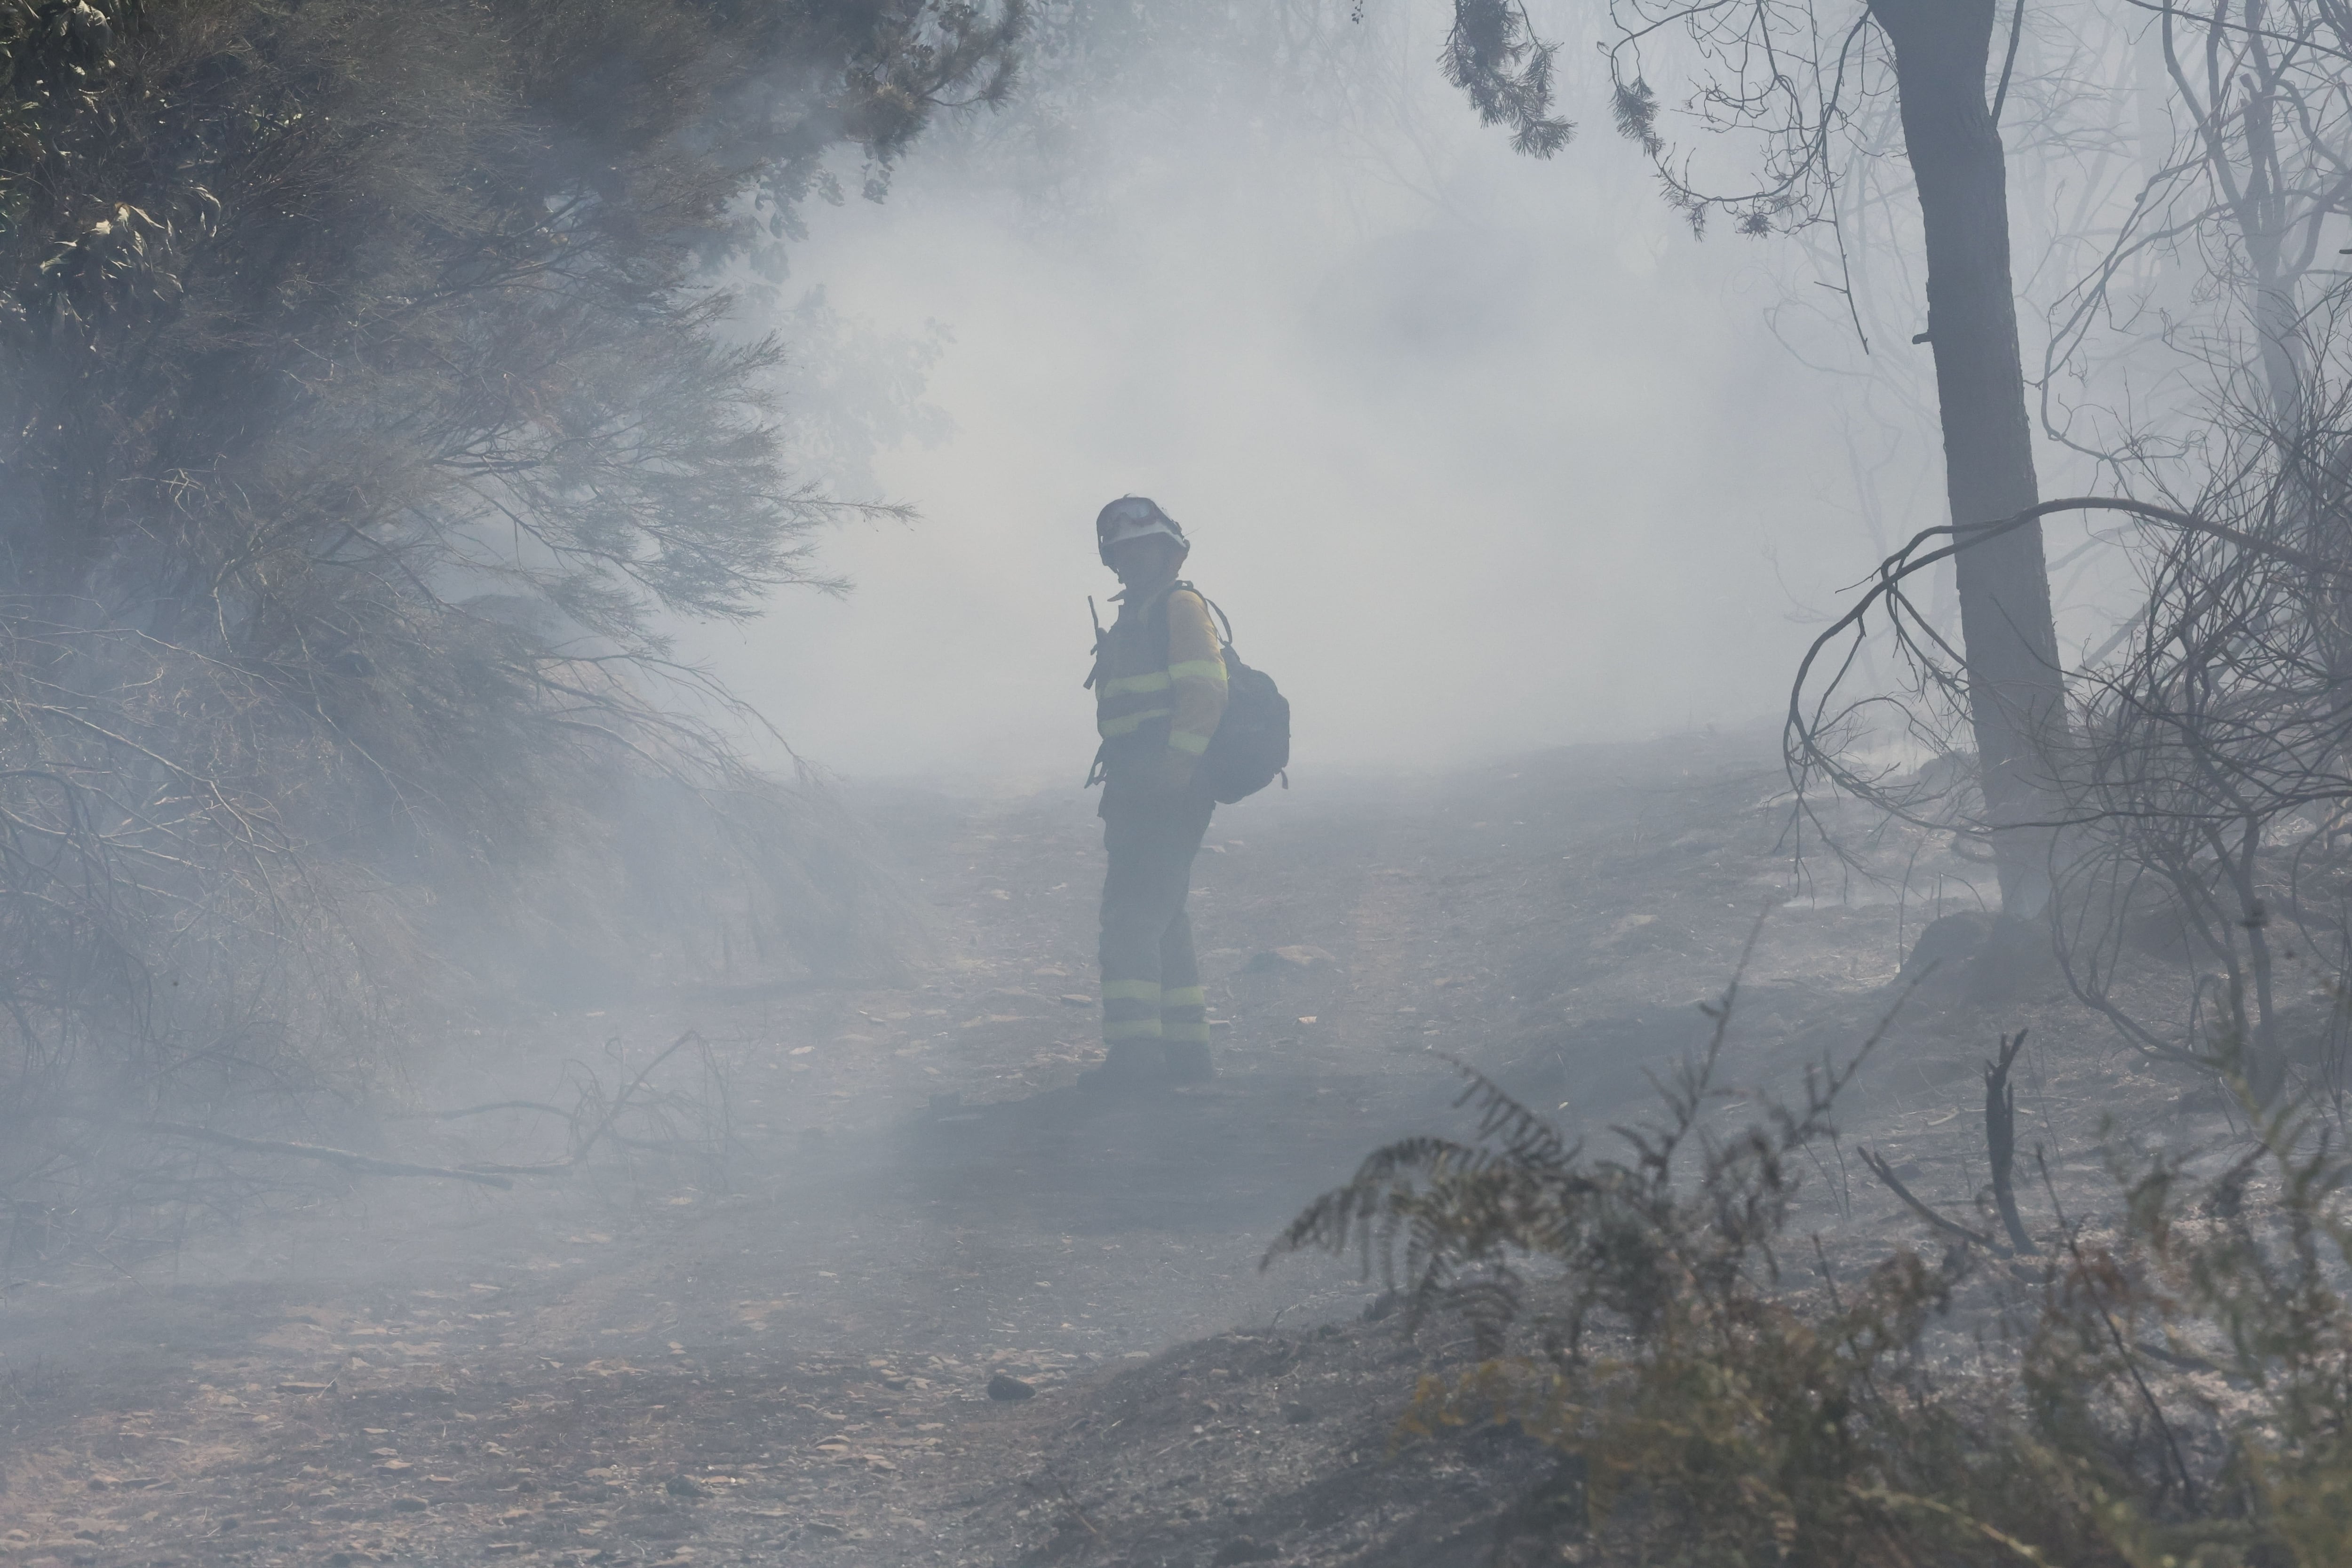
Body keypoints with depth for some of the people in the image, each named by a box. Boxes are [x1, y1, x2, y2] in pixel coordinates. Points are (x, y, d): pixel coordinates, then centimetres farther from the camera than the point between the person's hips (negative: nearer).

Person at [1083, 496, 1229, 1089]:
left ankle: (1134, 1050, -23)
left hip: (1170, 792, -10)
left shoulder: (1180, 607, -5)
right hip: (1137, 795, 10)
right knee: (1160, 918, 13)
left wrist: (1174, 768, -24)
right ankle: (1186, 1047, 19)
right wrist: (1121, 788, 19)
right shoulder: (1131, 620, 24)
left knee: (1133, 916, -17)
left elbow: (1204, 691, -17)